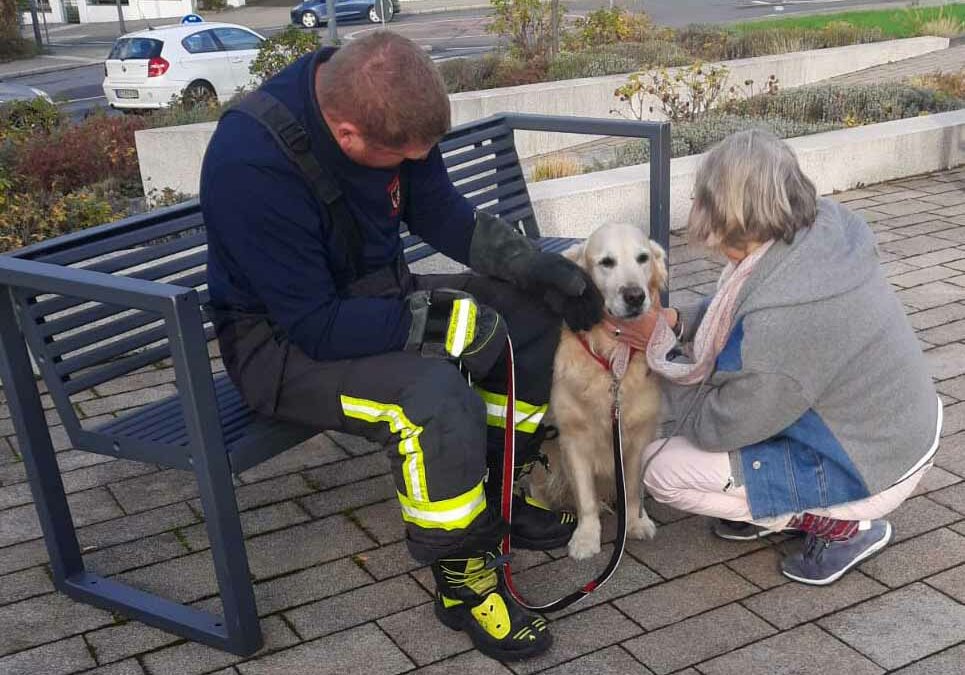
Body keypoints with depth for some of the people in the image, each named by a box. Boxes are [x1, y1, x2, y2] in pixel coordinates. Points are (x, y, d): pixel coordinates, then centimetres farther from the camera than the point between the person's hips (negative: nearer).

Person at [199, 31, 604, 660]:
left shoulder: (377, 105, -11)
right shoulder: (250, 164, -32)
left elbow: (442, 212, 2)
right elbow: (313, 324, -29)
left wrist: (536, 264, -9)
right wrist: (438, 319, -29)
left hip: (374, 293, 8)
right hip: (281, 338, -8)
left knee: (533, 311, 1)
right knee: (435, 395, -33)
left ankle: (494, 494, 15)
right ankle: (463, 577, -9)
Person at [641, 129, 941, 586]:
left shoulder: (778, 325, -36)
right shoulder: (823, 228, -13)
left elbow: (712, 428, -18)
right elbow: (742, 310, 8)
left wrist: (662, 349, -8)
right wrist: (679, 320, -4)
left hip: (872, 475, -8)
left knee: (661, 469, -9)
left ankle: (840, 522, 1)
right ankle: (769, 508, 17)